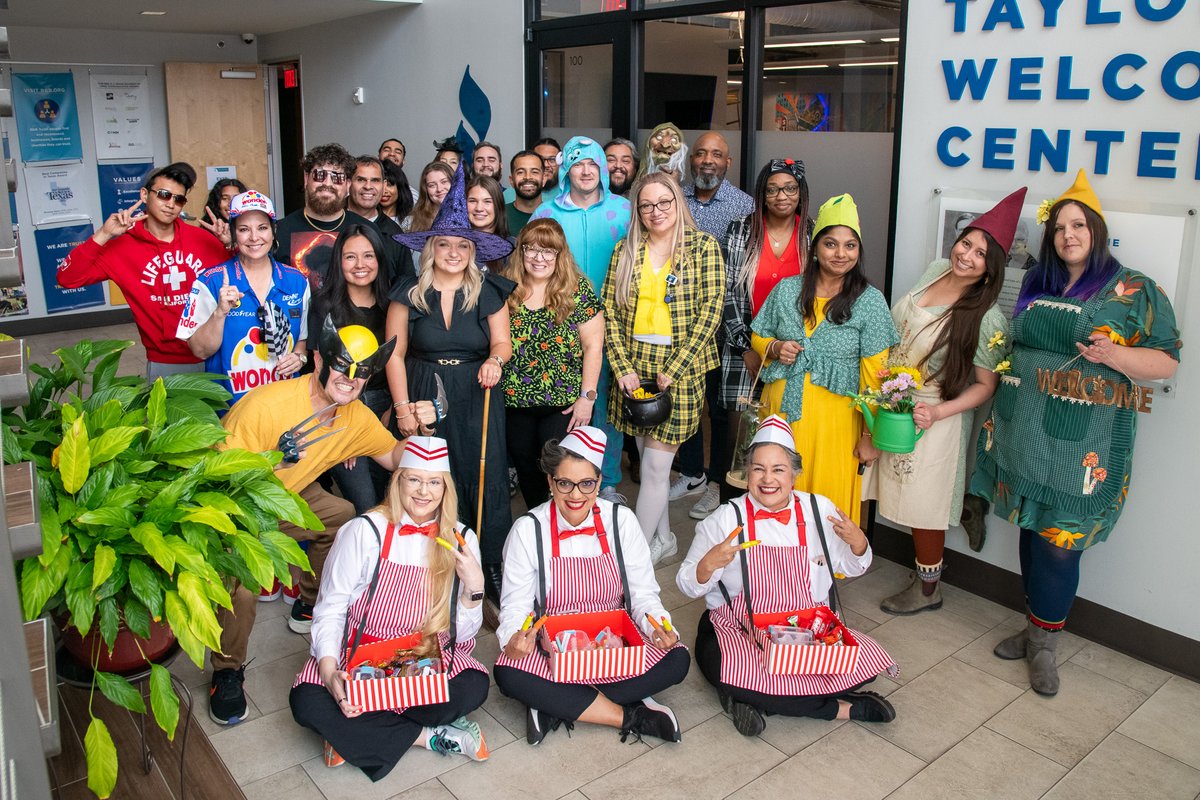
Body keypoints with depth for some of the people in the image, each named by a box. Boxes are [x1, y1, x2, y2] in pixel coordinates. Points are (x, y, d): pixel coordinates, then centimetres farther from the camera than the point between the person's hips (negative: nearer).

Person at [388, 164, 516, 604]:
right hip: (423, 397, 0)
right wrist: (403, 407, -3)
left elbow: (502, 341, 4)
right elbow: (395, 353, 3)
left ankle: (492, 565, 10)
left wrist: (495, 360, -20)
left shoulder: (488, 291, 4)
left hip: (476, 399, 0)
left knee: (485, 479, -2)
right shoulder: (409, 293, 2)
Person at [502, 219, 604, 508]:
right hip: (514, 401, 4)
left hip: (565, 405, -3)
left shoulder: (578, 290, -6)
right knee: (525, 468, 16)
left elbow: (593, 345, -7)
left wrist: (587, 396, -10)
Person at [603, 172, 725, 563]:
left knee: (656, 464, -4)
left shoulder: (703, 246, -2)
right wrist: (623, 367, -7)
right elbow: (609, 311, 4)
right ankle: (663, 538, 29)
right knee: (648, 459, 12)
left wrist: (673, 369, -13)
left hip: (680, 368, -4)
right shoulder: (625, 250, 8)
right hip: (634, 366, 4)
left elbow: (710, 311, -9)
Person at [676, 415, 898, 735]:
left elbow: (851, 568, 15)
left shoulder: (819, 510, 2)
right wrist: (708, 565, -25)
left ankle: (759, 701, -11)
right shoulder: (726, 519, -6)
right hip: (738, 632, -2)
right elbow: (688, 585, -3)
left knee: (866, 662, -22)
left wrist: (857, 542, -8)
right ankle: (841, 708, -13)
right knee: (735, 677, -34)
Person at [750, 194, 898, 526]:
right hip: (781, 409, 3)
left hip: (834, 419, -3)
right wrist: (775, 348, -8)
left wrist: (869, 434, -7)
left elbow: (874, 373, -6)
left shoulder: (870, 301, -6)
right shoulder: (786, 289, 3)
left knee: (828, 497, 6)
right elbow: (758, 336, 15)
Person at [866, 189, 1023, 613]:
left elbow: (986, 385, -14)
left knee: (923, 505, 6)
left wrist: (937, 412, -26)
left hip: (932, 419, -6)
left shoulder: (987, 319, -20)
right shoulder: (936, 270, -1)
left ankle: (928, 589, 25)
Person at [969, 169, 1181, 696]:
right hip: (1023, 429, 5)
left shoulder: (1135, 291, -1)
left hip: (1084, 441, -5)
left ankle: (1043, 642, 12)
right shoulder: (1035, 286, 14)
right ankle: (1037, 627, 26)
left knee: (1060, 539, -4)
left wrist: (1114, 355, -20)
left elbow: (1167, 360, -4)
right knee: (1032, 529, 11)